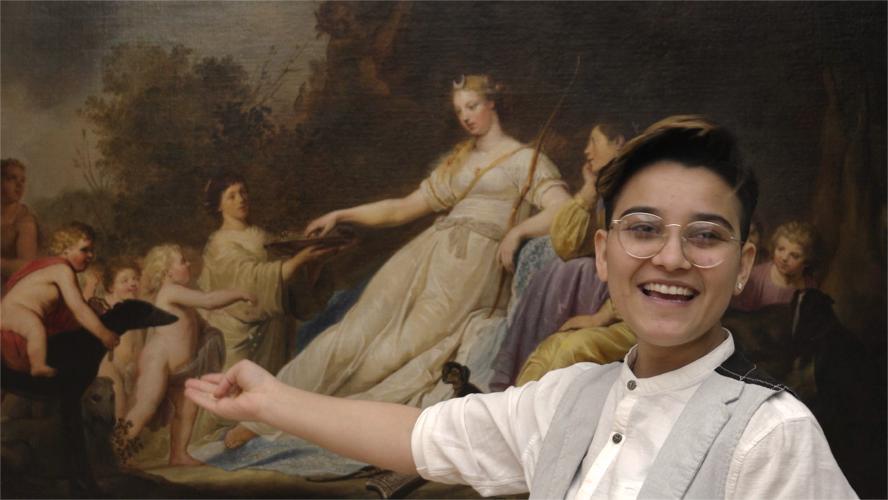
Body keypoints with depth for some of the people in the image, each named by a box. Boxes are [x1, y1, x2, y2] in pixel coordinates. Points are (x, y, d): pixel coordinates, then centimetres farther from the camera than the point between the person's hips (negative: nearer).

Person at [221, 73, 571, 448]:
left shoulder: (526, 160, 5)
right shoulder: (457, 161, 23)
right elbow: (405, 208, 25)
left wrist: (516, 232, -19)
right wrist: (341, 215, 20)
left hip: (475, 263, -5)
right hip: (430, 249, 5)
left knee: (399, 351, -14)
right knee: (355, 334, -6)